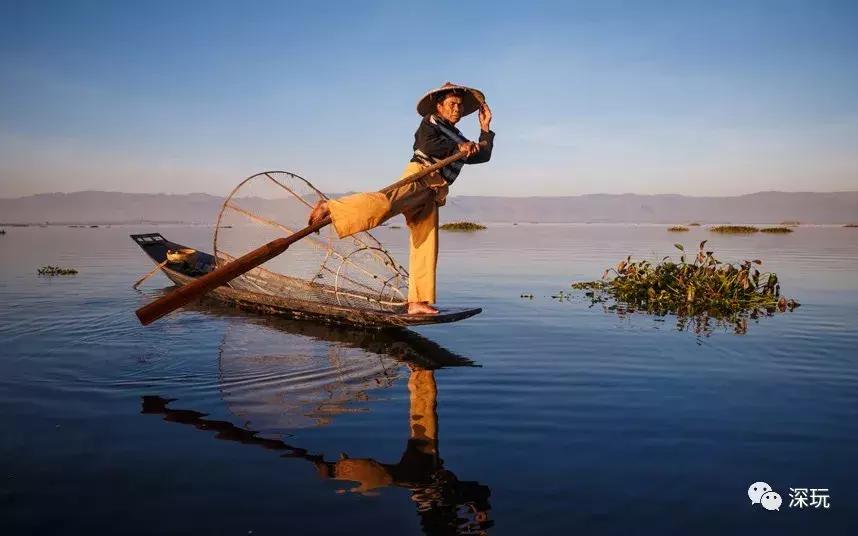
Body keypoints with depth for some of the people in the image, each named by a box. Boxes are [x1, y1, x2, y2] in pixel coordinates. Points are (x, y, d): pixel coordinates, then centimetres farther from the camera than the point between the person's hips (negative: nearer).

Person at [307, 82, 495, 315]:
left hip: (432, 194, 7)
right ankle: (329, 207, -45)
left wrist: (485, 128, 32)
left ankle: (417, 301, 0)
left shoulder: (458, 138, 34)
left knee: (426, 248, 0)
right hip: (419, 177, -7)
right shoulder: (431, 122, 13)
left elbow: (483, 156, 36)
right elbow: (427, 144, -8)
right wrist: (457, 147, -2)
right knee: (385, 202, -36)